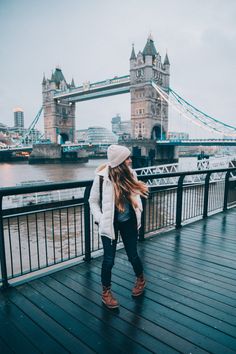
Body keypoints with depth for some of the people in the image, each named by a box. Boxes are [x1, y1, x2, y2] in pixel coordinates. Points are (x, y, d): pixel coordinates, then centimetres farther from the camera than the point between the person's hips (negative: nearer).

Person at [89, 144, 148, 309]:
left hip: (129, 222, 3)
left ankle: (141, 280, 46)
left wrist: (138, 213, -3)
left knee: (133, 255, 14)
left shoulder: (130, 174, -6)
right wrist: (100, 220, -13)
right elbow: (93, 201, -6)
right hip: (110, 223, -3)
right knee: (109, 259, 4)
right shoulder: (102, 177, -18)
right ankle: (106, 292, 30)